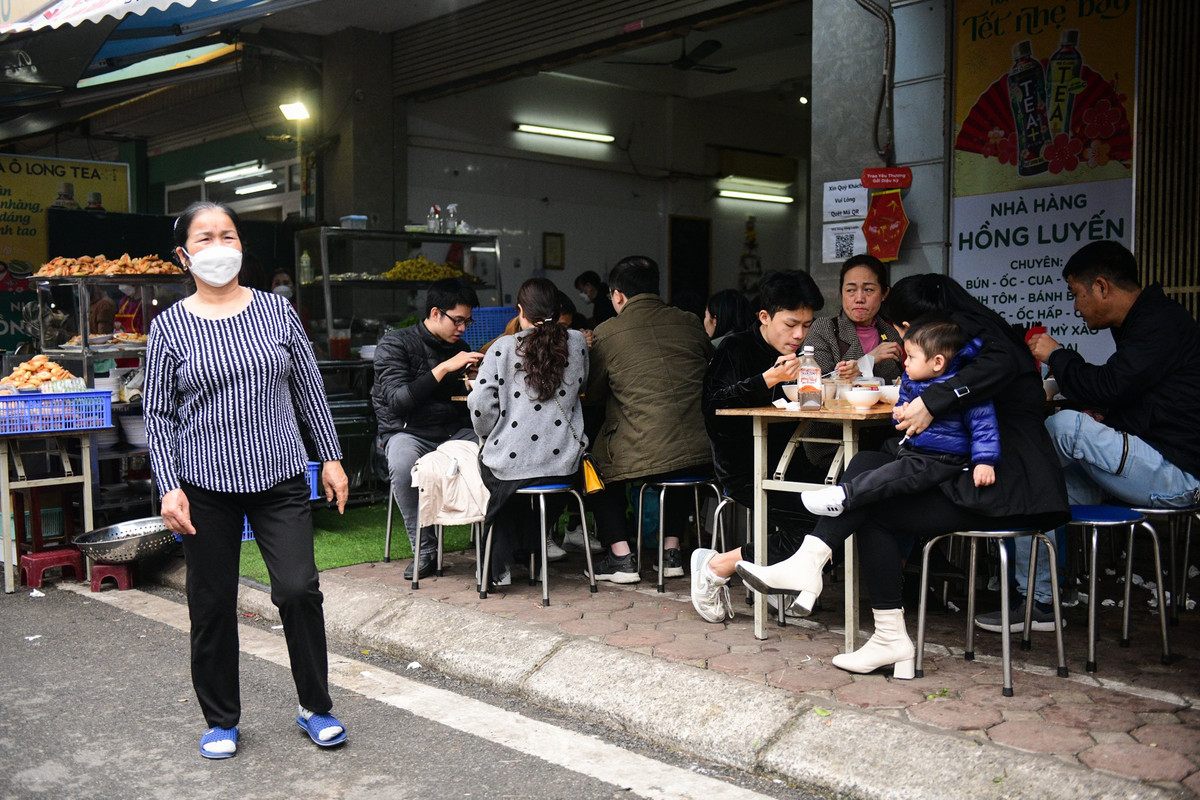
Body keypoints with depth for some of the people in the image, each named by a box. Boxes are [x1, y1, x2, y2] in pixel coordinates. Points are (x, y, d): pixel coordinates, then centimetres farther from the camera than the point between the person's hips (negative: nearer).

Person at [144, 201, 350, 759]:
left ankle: (315, 707, 14)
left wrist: (331, 457, 8)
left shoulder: (276, 311, 4)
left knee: (298, 590, -7)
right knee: (212, 606, 7)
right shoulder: (169, 326, 1)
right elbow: (158, 415, 2)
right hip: (206, 484, 0)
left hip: (279, 479, 0)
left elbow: (310, 391, 9)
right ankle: (221, 720, 26)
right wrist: (169, 487, -6)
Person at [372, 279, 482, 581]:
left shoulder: (460, 349, 14)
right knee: (402, 465, -38)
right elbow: (398, 400, -16)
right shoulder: (395, 344, -3)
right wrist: (444, 368, -19)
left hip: (455, 431, 4)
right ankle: (425, 550, -21)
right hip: (409, 432, -4)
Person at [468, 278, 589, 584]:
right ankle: (539, 540, 45)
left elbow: (481, 406, -10)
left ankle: (501, 565, 31)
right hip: (564, 466, 2)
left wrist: (487, 439, 9)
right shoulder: (577, 343, 3)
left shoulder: (502, 348, -3)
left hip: (507, 466, -1)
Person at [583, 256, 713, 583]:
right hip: (700, 453, 4)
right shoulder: (691, 324, 7)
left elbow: (593, 395, 10)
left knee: (598, 465, 27)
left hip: (641, 457, -4)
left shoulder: (606, 333, -2)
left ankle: (620, 556, 17)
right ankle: (671, 550, 30)